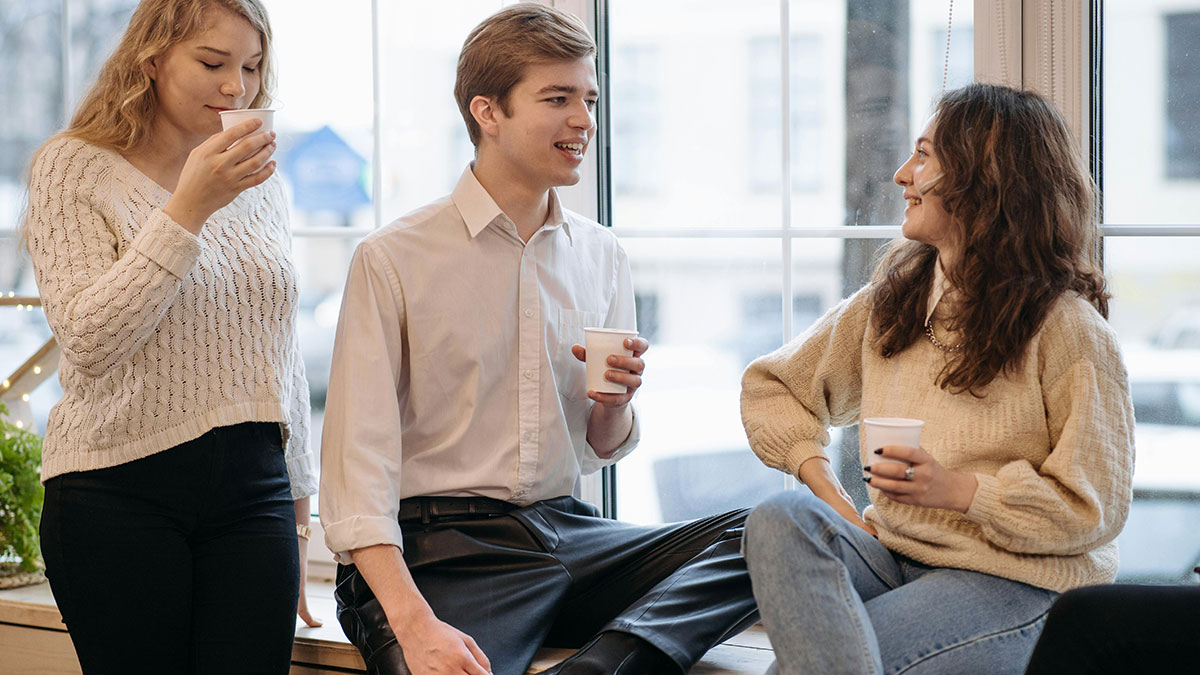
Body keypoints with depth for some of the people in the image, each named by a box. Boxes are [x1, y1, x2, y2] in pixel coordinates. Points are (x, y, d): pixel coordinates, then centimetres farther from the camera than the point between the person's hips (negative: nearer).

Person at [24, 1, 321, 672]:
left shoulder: (263, 183, 14)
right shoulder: (72, 167, -1)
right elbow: (87, 339, -14)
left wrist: (299, 510, 18)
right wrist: (189, 208, -18)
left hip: (254, 492, 4)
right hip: (120, 494, -4)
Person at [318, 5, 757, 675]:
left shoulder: (603, 255, 13)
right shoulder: (392, 260, -3)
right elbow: (358, 466, -11)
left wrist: (615, 402, -2)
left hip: (566, 529, 6)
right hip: (442, 545, -6)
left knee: (758, 536, -18)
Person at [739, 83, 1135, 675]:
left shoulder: (1067, 330, -8)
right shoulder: (890, 301, 11)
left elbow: (1094, 509, -9)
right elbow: (771, 386, 15)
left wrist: (961, 490, -21)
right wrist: (832, 501, -1)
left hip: (1014, 583, -6)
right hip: (892, 554, 7)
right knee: (780, 520, -27)